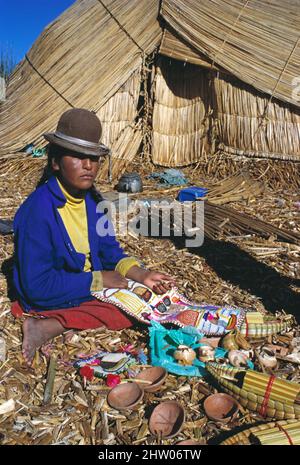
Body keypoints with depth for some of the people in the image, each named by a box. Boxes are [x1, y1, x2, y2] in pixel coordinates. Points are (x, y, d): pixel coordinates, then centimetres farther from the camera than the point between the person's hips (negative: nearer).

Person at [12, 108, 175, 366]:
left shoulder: (92, 199, -2)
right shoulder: (38, 210, -26)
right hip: (53, 302, -8)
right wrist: (98, 280, -21)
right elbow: (37, 286, -26)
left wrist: (142, 274, -12)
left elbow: (110, 250, 6)